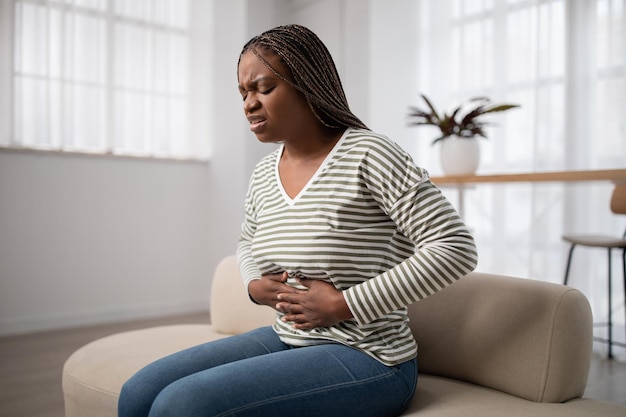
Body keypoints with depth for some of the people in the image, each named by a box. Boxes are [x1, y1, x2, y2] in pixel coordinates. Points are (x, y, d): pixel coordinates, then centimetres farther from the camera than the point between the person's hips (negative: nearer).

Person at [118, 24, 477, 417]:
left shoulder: (368, 155, -15)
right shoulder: (264, 174, 6)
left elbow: (455, 246, -20)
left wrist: (344, 304, -19)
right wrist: (254, 286, 2)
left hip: (366, 358, -7)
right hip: (286, 340, 7)